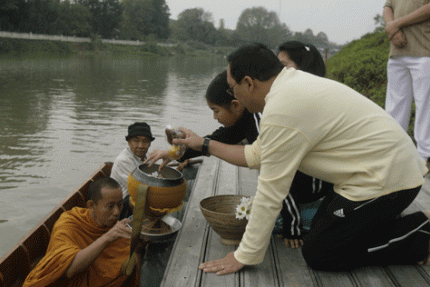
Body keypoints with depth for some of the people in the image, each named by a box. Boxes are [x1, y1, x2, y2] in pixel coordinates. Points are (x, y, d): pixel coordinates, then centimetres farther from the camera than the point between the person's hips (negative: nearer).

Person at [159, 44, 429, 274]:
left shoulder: (283, 110, -24)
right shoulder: (292, 82, 7)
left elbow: (270, 194, -21)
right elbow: (256, 155, 15)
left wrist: (243, 257, -11)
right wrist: (204, 144, 20)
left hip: (386, 178, -10)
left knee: (318, 253, -1)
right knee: (321, 228, 18)